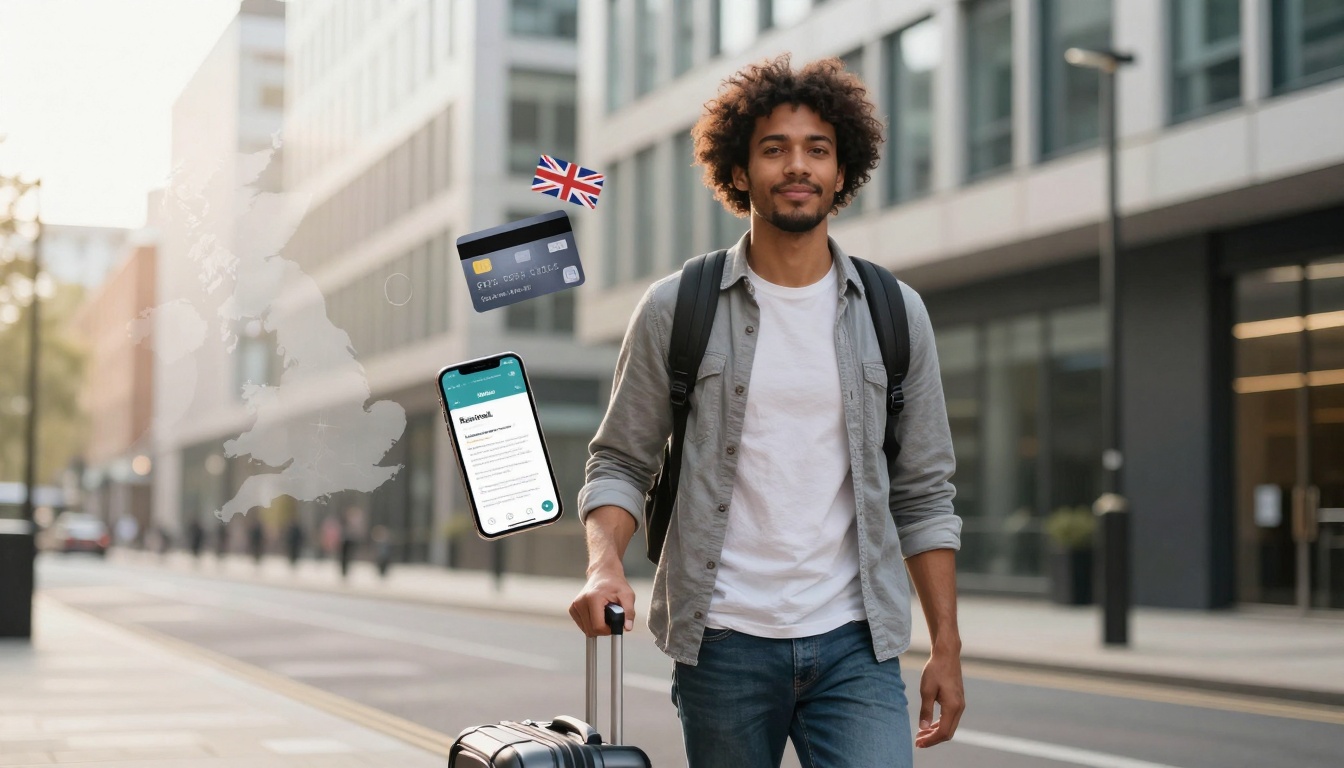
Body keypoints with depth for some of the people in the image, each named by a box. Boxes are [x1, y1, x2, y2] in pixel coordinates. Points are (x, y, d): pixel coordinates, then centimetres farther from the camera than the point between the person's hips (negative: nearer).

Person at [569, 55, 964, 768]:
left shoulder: (895, 314, 6)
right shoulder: (676, 309, 1)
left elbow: (923, 494, 9)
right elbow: (620, 462, 5)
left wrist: (947, 647, 4)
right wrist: (604, 565, -15)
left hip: (854, 645, 1)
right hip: (723, 640, -1)